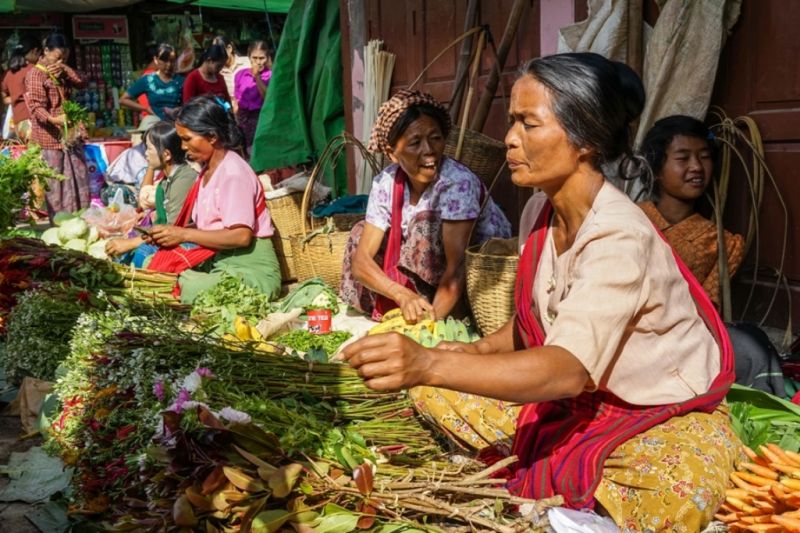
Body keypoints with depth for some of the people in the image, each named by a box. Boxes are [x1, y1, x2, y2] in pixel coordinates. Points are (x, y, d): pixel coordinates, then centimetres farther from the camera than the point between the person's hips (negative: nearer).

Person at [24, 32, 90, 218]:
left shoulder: (62, 70, 15)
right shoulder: (35, 74, -11)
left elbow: (82, 83, 6)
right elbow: (36, 107, -19)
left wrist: (64, 74, -9)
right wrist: (54, 119, -36)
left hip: (71, 134, 8)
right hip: (50, 137, -8)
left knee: (79, 181, 8)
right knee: (55, 185, -4)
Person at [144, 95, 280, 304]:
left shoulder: (234, 173, -12)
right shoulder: (208, 170, 15)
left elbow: (241, 236, -22)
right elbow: (206, 227, 12)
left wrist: (184, 234, -17)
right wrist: (170, 233, -5)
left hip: (248, 268, -8)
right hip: (216, 261, 8)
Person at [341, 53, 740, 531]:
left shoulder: (620, 236, -29)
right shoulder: (541, 210, -4)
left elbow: (568, 369, -41)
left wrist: (430, 364, -53)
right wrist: (481, 349, -9)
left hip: (667, 414, -7)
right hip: (578, 394, 7)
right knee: (435, 392, -1)